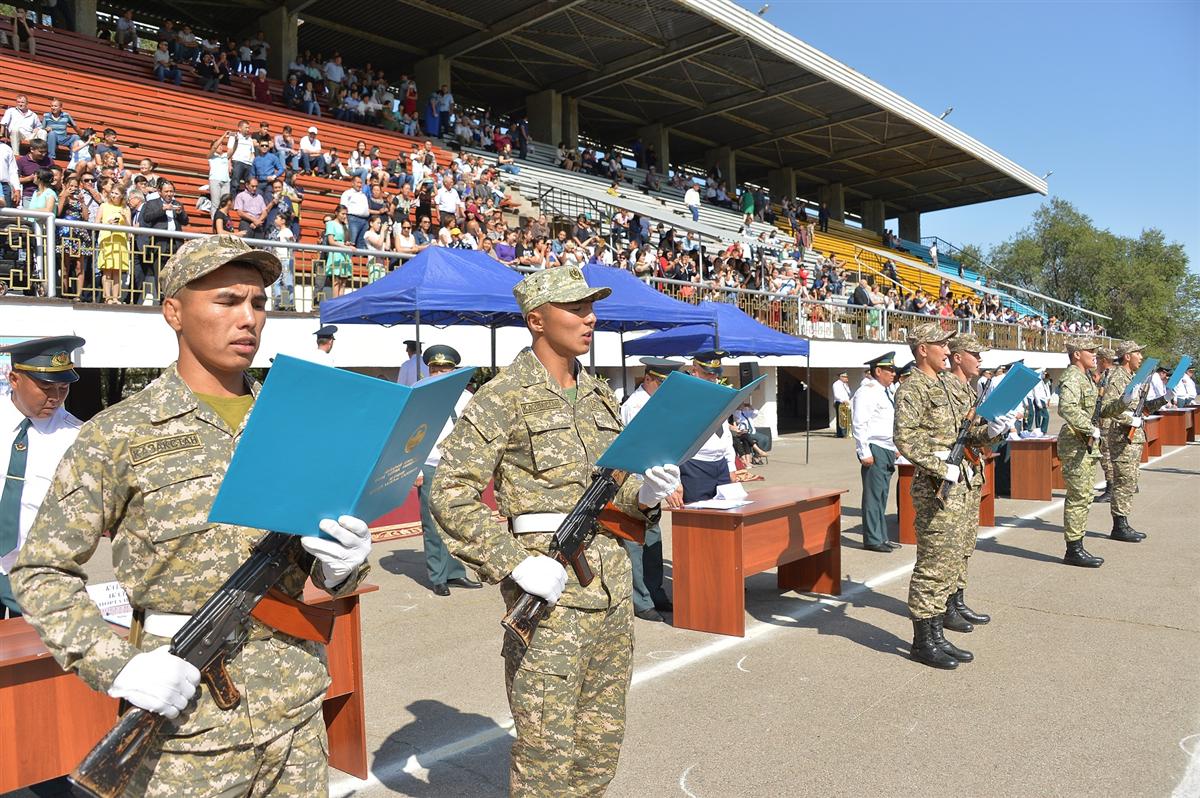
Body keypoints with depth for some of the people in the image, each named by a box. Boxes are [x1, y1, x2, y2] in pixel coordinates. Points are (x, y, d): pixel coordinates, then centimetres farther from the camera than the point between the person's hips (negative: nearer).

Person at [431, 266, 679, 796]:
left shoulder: (601, 398, 14)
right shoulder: (504, 398, -7)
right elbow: (451, 491, -13)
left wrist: (644, 494, -2)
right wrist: (514, 565, -19)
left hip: (612, 583, 7)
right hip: (549, 586, -6)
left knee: (602, 739, 16)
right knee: (547, 746, 1)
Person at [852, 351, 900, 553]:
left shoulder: (886, 392, 18)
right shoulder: (867, 392, -12)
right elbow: (859, 424, -18)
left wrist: (894, 449, 21)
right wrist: (864, 453, -20)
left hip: (887, 450, 10)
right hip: (875, 450, -10)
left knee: (882, 496, 14)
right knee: (873, 496, -6)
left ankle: (881, 537, 21)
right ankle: (872, 540, 0)